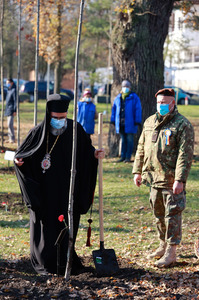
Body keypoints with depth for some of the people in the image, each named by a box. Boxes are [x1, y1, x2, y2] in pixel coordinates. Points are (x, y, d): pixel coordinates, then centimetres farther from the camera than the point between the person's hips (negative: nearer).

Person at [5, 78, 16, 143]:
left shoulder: (14, 90, -11)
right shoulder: (9, 90, 16)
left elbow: (15, 101, -15)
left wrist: (15, 111, -19)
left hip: (11, 110, -9)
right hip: (8, 109, 9)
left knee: (10, 124, -15)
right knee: (9, 124, 9)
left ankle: (13, 139, -12)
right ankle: (10, 138, 12)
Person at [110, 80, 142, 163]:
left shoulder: (134, 97, 0)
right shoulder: (118, 97, 13)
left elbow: (138, 110, -4)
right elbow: (114, 109, 19)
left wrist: (137, 121, -10)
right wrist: (113, 120, 13)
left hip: (130, 123, -4)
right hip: (120, 123, 4)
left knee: (129, 140, 0)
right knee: (123, 140, 10)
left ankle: (128, 157, 4)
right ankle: (123, 157, 14)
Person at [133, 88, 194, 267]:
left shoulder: (182, 125, -9)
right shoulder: (149, 122, 12)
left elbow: (185, 155, -15)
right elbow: (141, 148, 19)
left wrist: (180, 180, -21)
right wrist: (137, 171, 15)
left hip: (172, 180, -7)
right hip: (154, 178, 7)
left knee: (172, 215, -3)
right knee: (159, 214, 16)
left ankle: (171, 252, 2)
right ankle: (163, 245, 30)